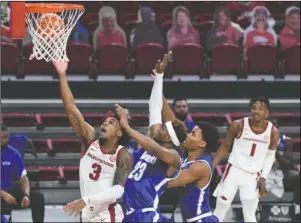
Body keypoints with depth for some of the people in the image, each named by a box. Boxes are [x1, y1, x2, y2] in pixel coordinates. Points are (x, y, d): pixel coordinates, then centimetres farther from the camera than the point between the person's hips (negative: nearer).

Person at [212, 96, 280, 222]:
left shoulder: (273, 132, -7)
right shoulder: (238, 125, -11)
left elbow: (270, 157, 6)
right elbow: (225, 146, 3)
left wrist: (263, 177, -4)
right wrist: (211, 167, 0)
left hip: (253, 176, 1)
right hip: (234, 171, -1)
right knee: (219, 212, 3)